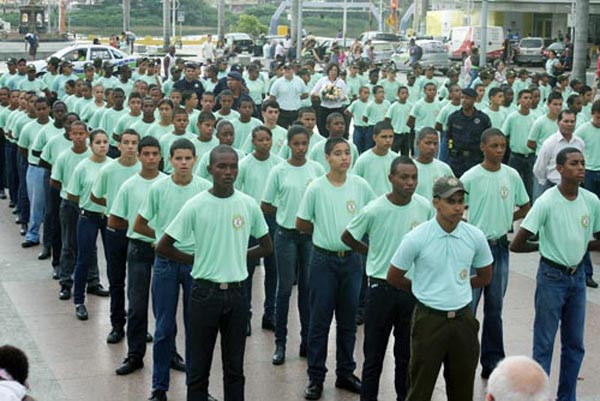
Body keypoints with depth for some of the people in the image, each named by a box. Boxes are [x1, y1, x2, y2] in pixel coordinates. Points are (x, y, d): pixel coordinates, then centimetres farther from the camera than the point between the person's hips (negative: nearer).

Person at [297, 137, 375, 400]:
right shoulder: (316, 188, -8)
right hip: (323, 259, -2)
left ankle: (345, 373, 24)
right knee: (320, 320, 2)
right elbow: (301, 224, 1)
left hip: (351, 259, 2)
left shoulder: (361, 186, -2)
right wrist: (324, 233, 6)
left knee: (348, 320, 11)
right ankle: (315, 377, 11)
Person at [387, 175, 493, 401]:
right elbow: (394, 277, 0)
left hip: (463, 318, 3)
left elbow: (484, 278, 13)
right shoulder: (416, 238, -12)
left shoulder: (475, 237, -3)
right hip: (429, 319, -3)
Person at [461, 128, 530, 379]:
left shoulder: (512, 176, 1)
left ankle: (492, 362, 23)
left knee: (495, 308, 13)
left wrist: (505, 219, 3)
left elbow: (525, 207, 13)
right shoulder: (470, 178, -10)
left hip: (500, 246, 4)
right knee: (467, 307, 0)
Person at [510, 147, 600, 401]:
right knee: (544, 344, 2)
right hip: (552, 277, -5)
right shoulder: (547, 202, -17)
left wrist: (576, 247, 0)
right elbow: (517, 245, -15)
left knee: (574, 344, 13)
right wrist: (545, 246, -2)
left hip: (577, 276, 5)